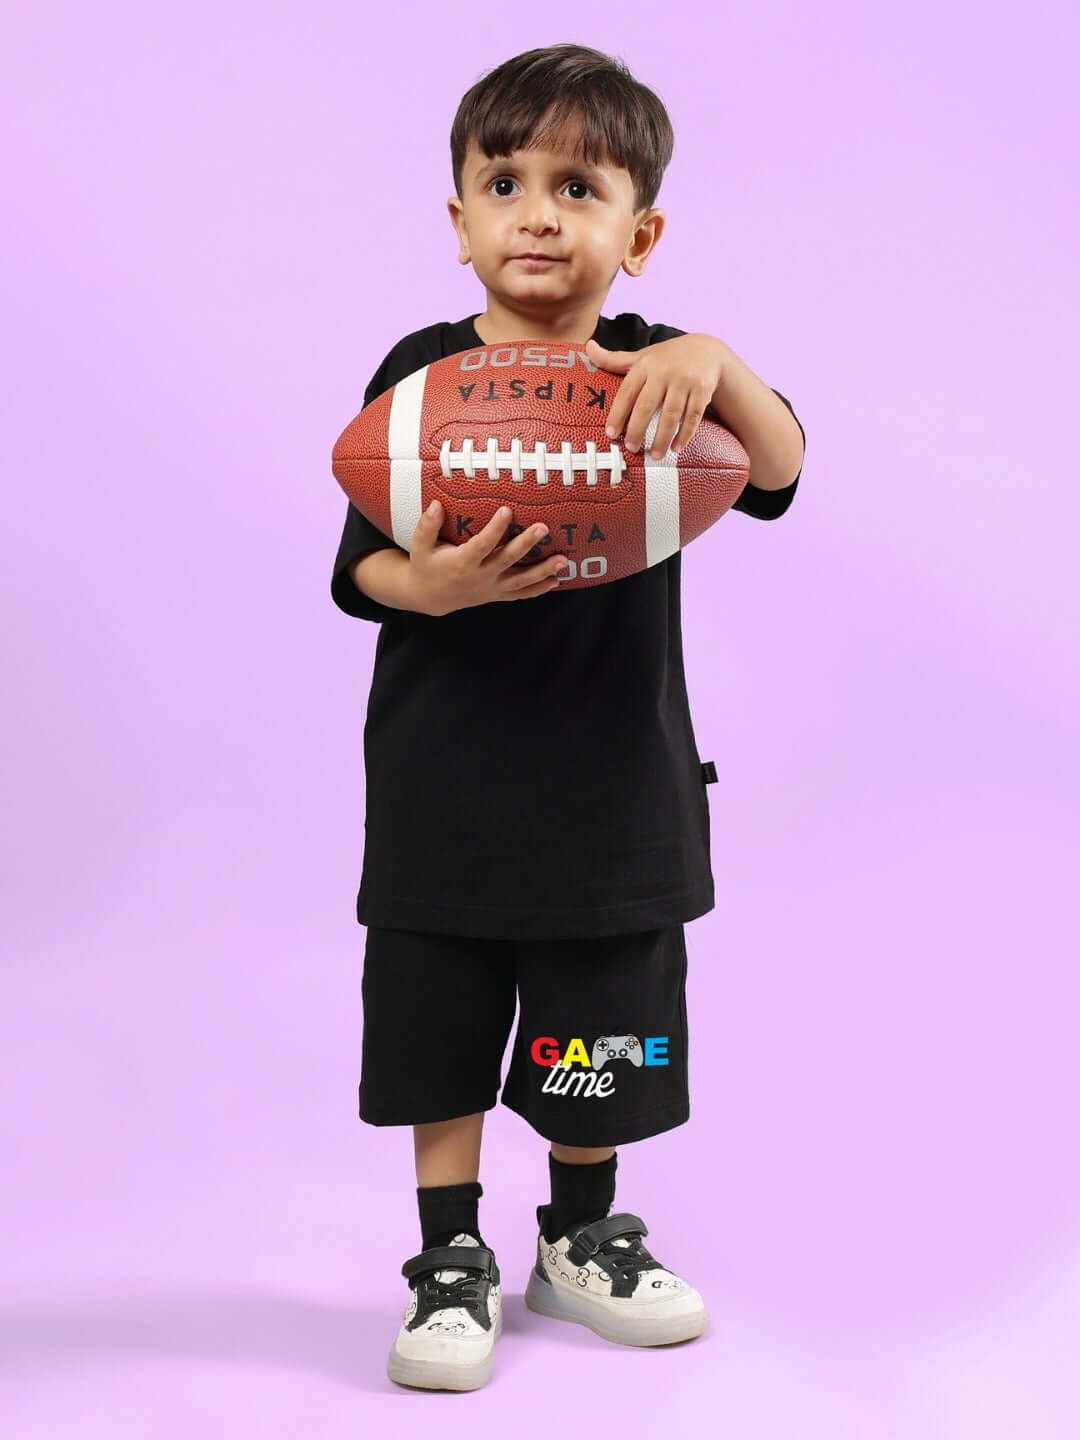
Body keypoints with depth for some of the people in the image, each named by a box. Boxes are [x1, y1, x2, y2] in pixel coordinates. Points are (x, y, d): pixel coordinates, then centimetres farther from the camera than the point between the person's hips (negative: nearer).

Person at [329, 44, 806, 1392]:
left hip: (613, 784, 1)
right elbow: (361, 564, -7)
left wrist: (716, 364, -35)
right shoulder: (422, 371, -4)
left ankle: (581, 1233, 37)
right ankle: (452, 1257, 27)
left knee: (601, 1037, 14)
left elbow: (778, 470, -16)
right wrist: (430, 584, -28)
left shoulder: (654, 370, 0)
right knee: (438, 1027, 9)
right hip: (444, 777, -1)